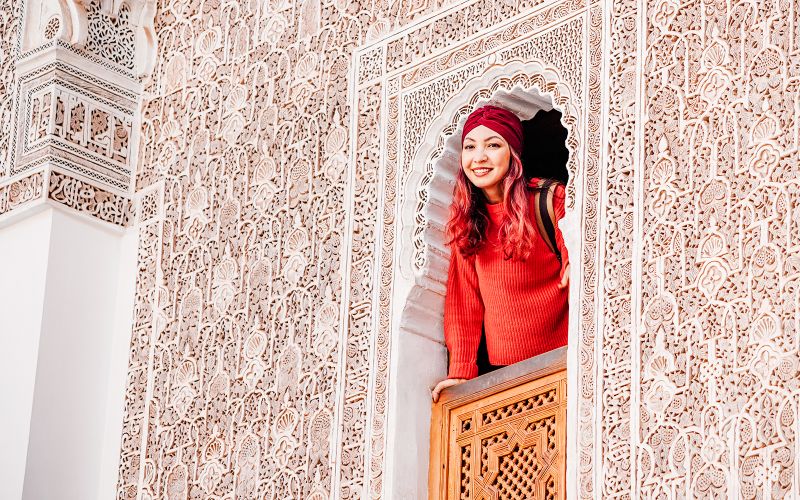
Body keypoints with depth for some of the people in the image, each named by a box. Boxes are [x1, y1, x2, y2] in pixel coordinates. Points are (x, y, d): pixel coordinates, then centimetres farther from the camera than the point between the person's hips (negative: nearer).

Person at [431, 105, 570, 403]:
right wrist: (461, 371, -2)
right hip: (501, 367, 4)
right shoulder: (467, 217, 6)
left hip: (557, 362, -4)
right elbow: (463, 300, 5)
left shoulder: (549, 200, -8)